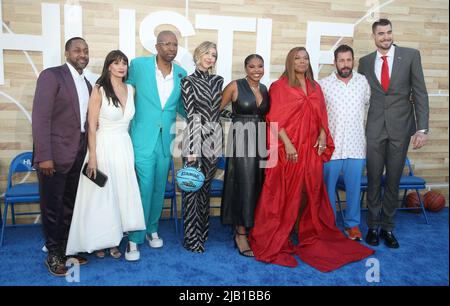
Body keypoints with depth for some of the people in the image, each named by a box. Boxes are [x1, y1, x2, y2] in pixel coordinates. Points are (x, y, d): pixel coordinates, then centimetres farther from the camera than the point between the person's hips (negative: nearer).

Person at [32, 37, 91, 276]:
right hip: (55, 153, -6)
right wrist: (44, 156, -20)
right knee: (52, 206, 6)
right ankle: (53, 253, 21)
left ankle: (66, 247, 30)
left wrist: (87, 152, 9)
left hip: (77, 155, 6)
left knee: (70, 205, 15)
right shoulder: (51, 75, -7)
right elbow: (40, 117, -14)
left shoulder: (86, 83, 15)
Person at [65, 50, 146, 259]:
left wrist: (128, 149, 13)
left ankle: (113, 240, 22)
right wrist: (92, 157, -14)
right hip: (103, 147, -5)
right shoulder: (99, 90, -9)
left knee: (121, 193, 8)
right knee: (100, 195, 5)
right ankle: (98, 241, 21)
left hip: (124, 147, 5)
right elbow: (91, 126, -10)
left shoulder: (131, 89, 6)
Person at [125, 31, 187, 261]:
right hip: (143, 139, -4)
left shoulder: (181, 74, 5)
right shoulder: (138, 65, -5)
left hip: (166, 140, 4)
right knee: (143, 188, -4)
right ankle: (134, 238, 10)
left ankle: (151, 229, 32)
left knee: (159, 189, 14)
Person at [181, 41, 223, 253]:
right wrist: (192, 150, -13)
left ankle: (202, 233, 25)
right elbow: (190, 115, -9)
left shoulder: (218, 81, 14)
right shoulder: (188, 81, -1)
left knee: (206, 188, 12)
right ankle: (192, 239, 10)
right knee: (192, 188, 0)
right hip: (196, 137, -5)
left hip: (214, 139, 5)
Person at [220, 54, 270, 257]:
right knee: (244, 185, -6)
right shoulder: (235, 86, -4)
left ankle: (252, 228, 21)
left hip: (260, 142, 6)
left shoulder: (264, 89, 12)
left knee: (258, 186, 7)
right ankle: (241, 233, 6)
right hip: (241, 141, -5)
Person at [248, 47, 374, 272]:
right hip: (288, 149, -5)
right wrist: (287, 143, -18)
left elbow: (321, 116, 16)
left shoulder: (315, 87, 16)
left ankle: (311, 236, 28)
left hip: (311, 149, 5)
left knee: (311, 192, 11)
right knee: (285, 193, 0)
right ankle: (276, 241, 14)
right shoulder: (279, 86, -1)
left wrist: (322, 135, -1)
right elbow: (274, 119, -9)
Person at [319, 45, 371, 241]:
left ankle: (353, 224, 24)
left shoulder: (363, 82, 5)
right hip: (331, 145, -2)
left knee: (354, 187, 9)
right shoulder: (324, 84, -2)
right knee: (328, 187, 6)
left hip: (356, 145, 2)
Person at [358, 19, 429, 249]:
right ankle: (373, 226, 21)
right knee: (374, 179, 6)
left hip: (400, 127, -1)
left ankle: (388, 227, 22)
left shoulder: (411, 56, 1)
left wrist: (422, 128, -8)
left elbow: (420, 93, -1)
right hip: (374, 128, 1)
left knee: (393, 180, 8)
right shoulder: (365, 62, 7)